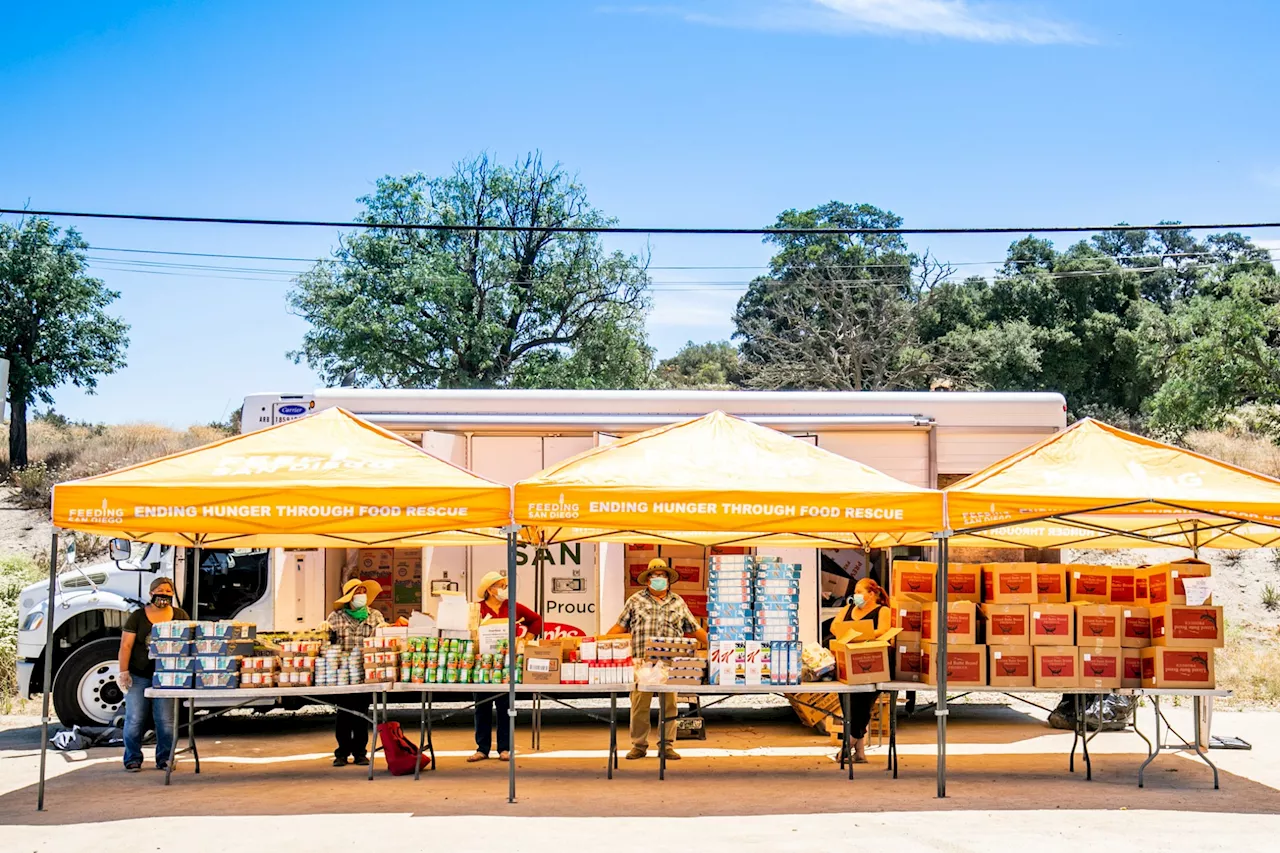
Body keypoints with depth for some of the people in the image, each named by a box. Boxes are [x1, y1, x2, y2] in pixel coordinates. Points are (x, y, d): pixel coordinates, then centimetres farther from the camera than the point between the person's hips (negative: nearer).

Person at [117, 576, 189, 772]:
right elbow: (126, 645, 0)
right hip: (138, 676, -1)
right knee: (135, 719, -1)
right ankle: (132, 759, 10)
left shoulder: (180, 616, 9)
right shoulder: (137, 616, 3)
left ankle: (165, 759, 10)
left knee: (166, 720, 0)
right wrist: (124, 672, -8)